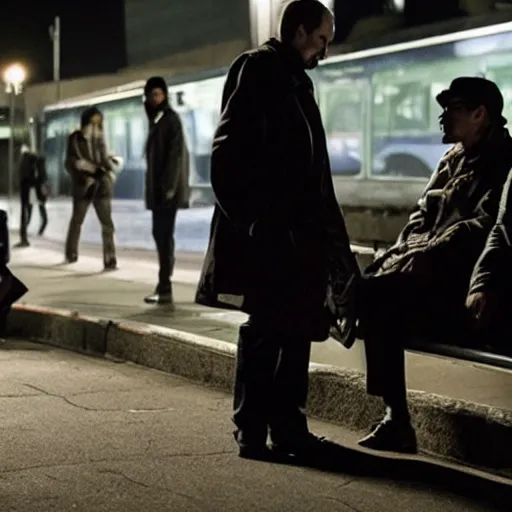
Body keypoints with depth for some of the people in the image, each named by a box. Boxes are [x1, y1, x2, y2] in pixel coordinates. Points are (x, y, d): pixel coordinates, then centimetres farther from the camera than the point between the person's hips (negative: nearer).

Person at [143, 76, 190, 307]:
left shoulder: (170, 119, -9)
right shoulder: (155, 119, 17)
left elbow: (176, 154, -16)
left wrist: (169, 185, -22)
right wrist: (154, 186, 17)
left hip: (167, 187, -9)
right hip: (157, 187, 9)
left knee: (164, 234, -11)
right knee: (160, 234, 11)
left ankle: (165, 288, -11)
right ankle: (164, 286, 16)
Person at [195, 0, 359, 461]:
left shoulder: (296, 80, 20)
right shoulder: (257, 69, -6)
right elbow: (229, 151, -14)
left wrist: (320, 226, 14)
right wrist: (246, 217, -19)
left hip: (296, 229, 9)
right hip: (265, 231, -9)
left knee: (297, 327, 10)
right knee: (266, 328, -5)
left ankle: (288, 427, 18)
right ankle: (251, 433, 2)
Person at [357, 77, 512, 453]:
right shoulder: (453, 160, 20)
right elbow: (421, 219, 19)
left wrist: (423, 255, -22)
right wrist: (401, 253, 0)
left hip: (464, 289, -8)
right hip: (433, 277, 8)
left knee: (378, 294, -24)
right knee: (370, 290, -16)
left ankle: (397, 422, -17)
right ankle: (394, 419, -16)